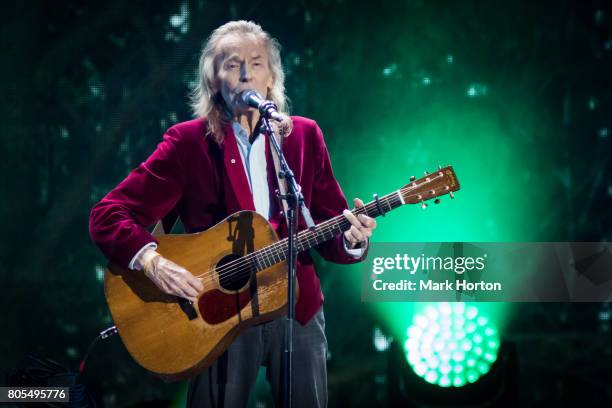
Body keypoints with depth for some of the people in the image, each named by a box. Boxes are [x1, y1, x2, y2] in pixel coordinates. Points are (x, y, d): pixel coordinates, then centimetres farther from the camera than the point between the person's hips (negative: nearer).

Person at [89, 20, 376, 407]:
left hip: (297, 307, 3)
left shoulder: (305, 136, 5)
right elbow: (107, 216, -9)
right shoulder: (188, 142, -5)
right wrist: (152, 261, -27)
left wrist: (352, 238, -20)